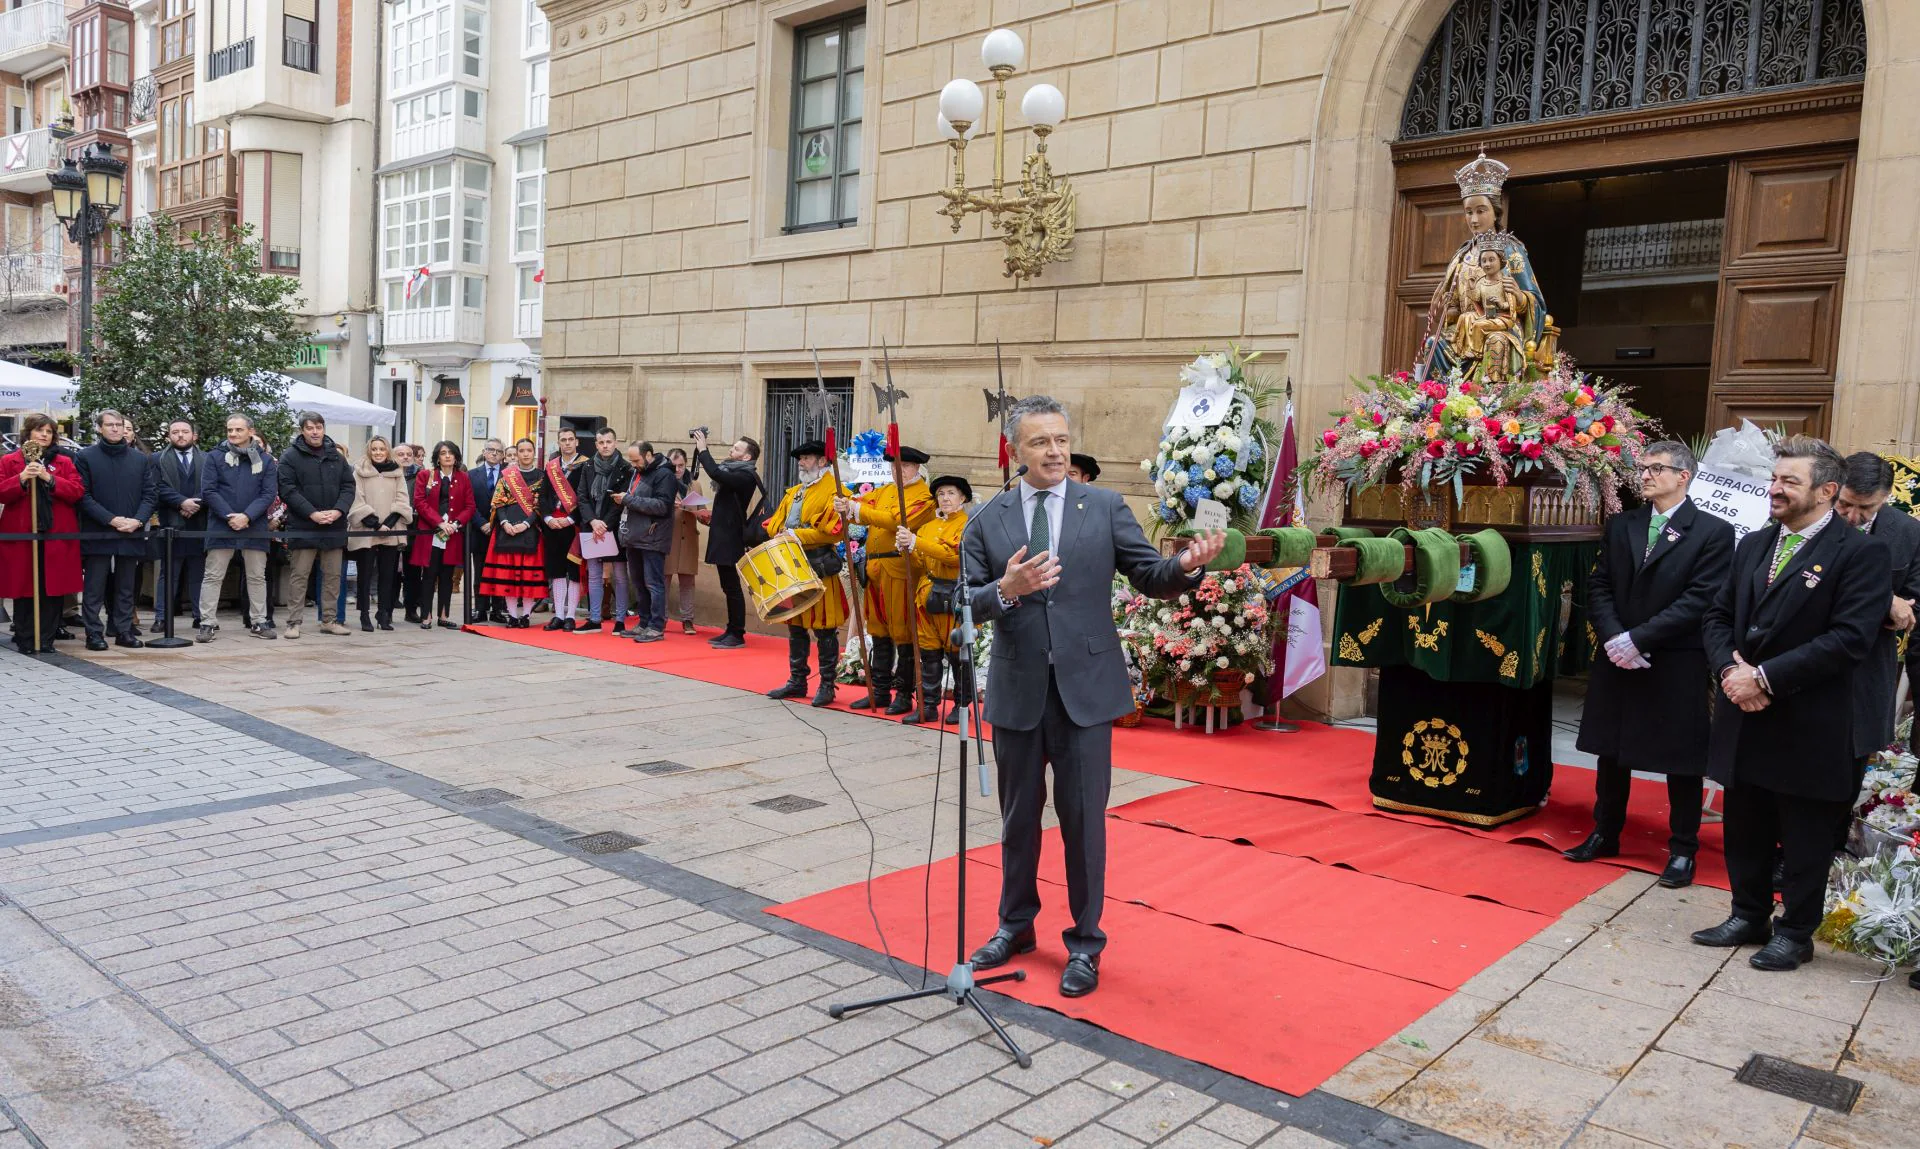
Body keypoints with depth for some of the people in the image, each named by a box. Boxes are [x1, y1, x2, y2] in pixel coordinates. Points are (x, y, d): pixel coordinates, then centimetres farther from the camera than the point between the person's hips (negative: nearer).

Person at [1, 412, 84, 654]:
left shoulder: (64, 462, 11)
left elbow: (78, 491, -2)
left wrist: (50, 479, -14)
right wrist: (21, 479, -17)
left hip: (57, 536, 1)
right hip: (21, 536, -1)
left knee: (52, 590, 0)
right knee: (23, 589, 1)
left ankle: (46, 640, 7)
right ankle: (25, 640, 9)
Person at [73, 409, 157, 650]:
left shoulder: (141, 459, 10)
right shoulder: (86, 457, 1)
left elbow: (151, 493, 7)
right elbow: (83, 495, -5)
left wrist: (137, 520, -9)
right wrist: (111, 520, -15)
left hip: (132, 533, 3)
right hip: (97, 533, -3)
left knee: (126, 587, 9)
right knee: (94, 587, 0)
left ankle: (124, 631, 15)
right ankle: (94, 633, 5)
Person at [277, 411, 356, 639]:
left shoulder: (337, 456, 12)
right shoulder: (290, 457, -1)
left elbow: (348, 486, 9)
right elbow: (288, 490, -9)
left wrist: (338, 511, -8)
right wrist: (313, 514, -17)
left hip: (334, 527, 4)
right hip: (303, 528, -4)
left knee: (333, 575, 8)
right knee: (299, 576, -1)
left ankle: (329, 620, 17)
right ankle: (294, 622, 4)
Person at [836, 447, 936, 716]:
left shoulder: (923, 495, -5)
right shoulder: (885, 490, 19)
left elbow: (898, 520, -19)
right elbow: (863, 503, 7)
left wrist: (857, 510, -20)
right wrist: (846, 506, -16)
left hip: (901, 570, -7)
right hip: (876, 569, 7)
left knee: (902, 633, -2)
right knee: (879, 631, 13)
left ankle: (904, 694, 6)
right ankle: (880, 691, 21)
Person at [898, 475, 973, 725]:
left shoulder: (970, 526, -2)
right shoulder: (928, 527, 17)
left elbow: (955, 555, -18)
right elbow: (920, 564, 14)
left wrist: (916, 542, -19)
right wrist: (906, 548, -7)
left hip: (957, 598, -5)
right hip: (929, 597, 5)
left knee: (958, 653, -1)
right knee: (929, 653, 5)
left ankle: (962, 706, 11)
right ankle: (928, 706, 11)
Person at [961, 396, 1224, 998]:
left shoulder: (1105, 508, 1)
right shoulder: (987, 520, 2)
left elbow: (1151, 577, -4)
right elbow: (967, 604, -3)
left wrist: (1187, 564, -25)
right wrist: (1006, 590, -24)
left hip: (1085, 688, -1)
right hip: (1017, 692, 2)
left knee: (1084, 819, 4)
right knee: (1019, 816, 16)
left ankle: (1085, 942, 21)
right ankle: (1016, 924, 36)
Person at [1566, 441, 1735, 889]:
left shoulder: (1713, 532, -7)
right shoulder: (1621, 525, 8)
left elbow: (1699, 600, -15)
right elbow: (1599, 586, 5)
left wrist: (1637, 639, -19)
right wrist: (1614, 638, -11)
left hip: (1678, 667, -5)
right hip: (1618, 661, 5)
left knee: (1682, 761, 6)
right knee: (1611, 752, 14)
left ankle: (1683, 849, 20)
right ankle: (1605, 834, 29)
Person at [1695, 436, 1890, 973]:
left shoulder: (1861, 552, -10)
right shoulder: (1752, 545, 10)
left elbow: (1850, 637, -19)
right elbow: (1718, 616, 11)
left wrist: (1766, 677, -21)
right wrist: (1730, 669, -9)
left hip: (1810, 727, -6)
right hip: (1745, 719, 6)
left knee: (1805, 839, 9)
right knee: (1745, 829, 16)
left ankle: (1795, 932, 24)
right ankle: (1749, 917, 32)